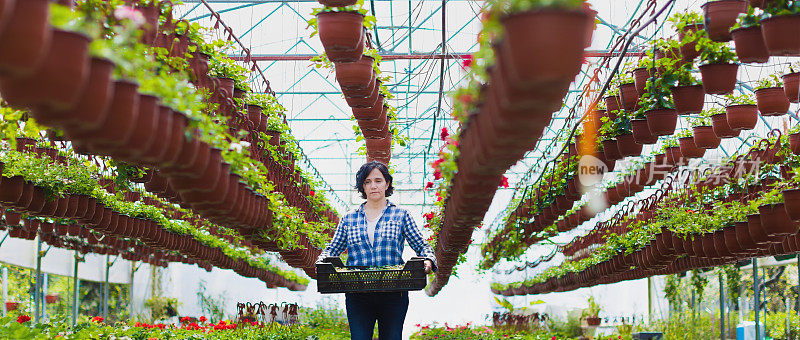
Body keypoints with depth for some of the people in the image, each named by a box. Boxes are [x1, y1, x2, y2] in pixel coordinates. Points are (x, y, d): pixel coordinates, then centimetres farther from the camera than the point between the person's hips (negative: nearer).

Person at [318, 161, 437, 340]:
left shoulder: (401, 215, 8)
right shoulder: (349, 218, 13)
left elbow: (422, 246, 7)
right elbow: (333, 249, 15)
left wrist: (428, 260, -14)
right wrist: (323, 261, -6)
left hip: (393, 296, -1)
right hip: (357, 296, 1)